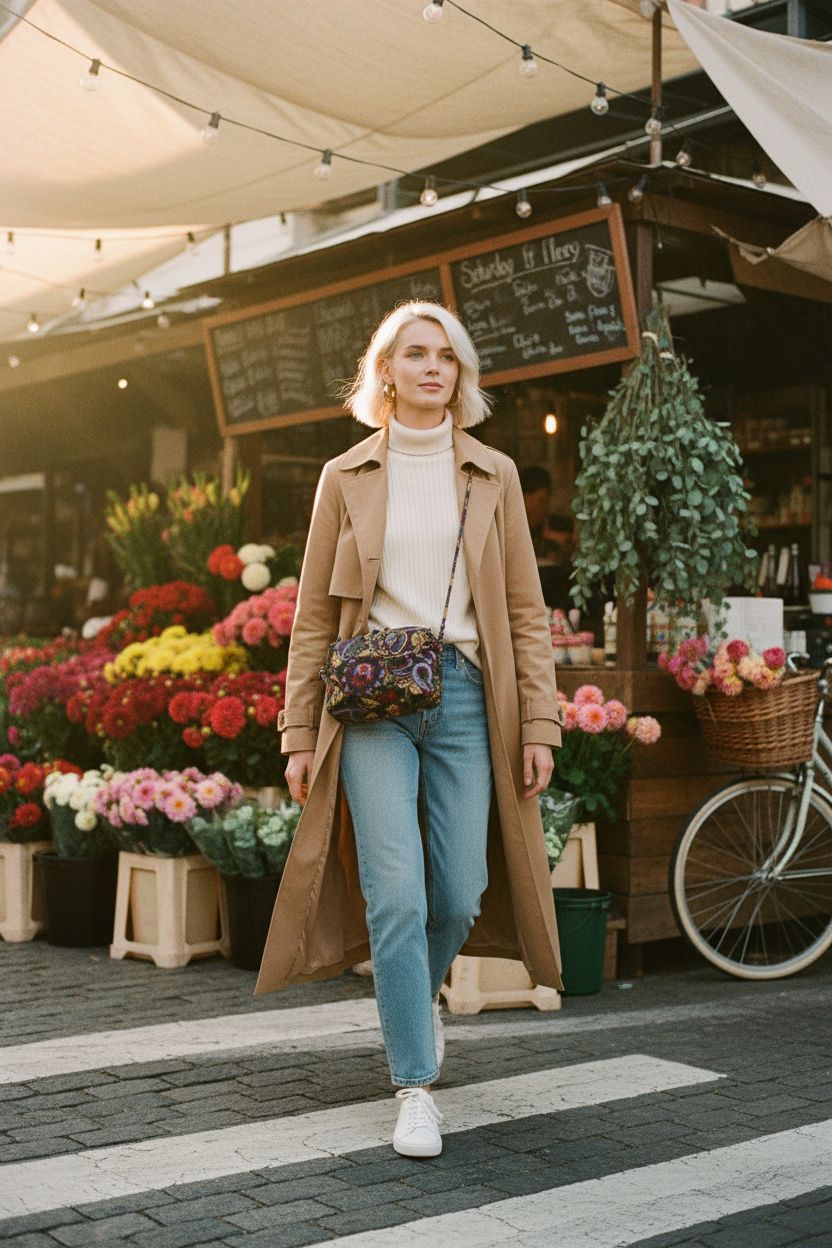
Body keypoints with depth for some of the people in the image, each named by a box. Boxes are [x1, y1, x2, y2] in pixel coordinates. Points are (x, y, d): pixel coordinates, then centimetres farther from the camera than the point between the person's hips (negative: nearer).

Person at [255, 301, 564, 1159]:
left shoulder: (493, 476, 10)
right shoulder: (345, 478, 8)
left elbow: (526, 611, 8)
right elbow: (313, 615, 7)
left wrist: (539, 723, 0)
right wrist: (300, 734, 2)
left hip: (465, 694, 1)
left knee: (459, 896, 3)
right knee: (396, 895, -10)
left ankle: (418, 996, 36)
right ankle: (415, 1087, 1)